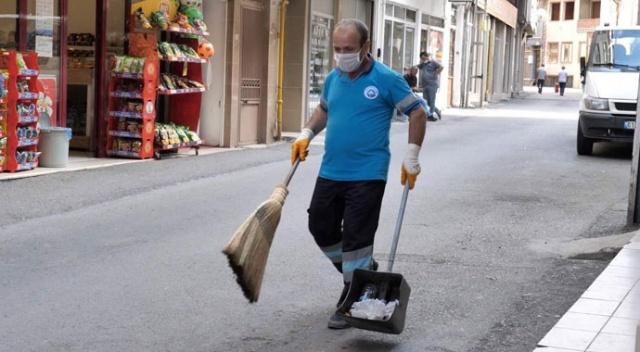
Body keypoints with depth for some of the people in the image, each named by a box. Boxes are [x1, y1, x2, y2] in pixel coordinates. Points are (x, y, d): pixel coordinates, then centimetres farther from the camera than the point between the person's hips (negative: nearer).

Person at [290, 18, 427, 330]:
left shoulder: (386, 79, -10)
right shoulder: (333, 79, 7)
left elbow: (417, 113, -4)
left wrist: (412, 157, -9)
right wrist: (306, 134, 8)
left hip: (367, 176, -6)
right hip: (330, 173, 7)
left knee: (356, 238, -4)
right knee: (321, 228, 12)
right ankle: (362, 272, 35)